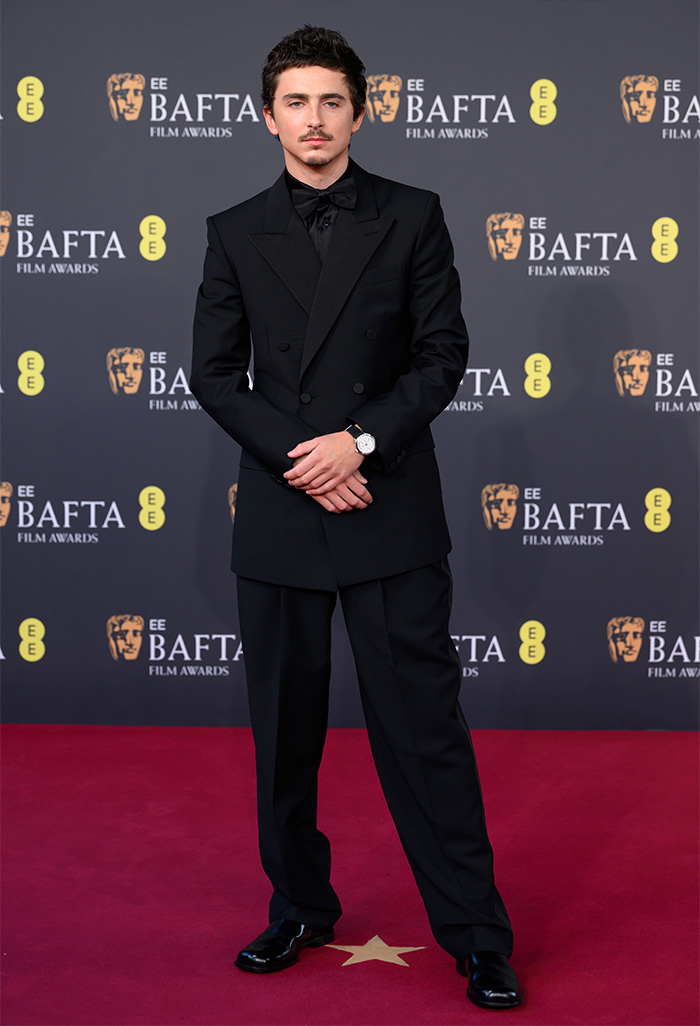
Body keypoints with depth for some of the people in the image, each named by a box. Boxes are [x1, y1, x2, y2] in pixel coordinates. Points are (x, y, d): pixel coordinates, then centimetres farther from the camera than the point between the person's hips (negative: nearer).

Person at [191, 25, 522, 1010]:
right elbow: (214, 371, 3)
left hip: (392, 512, -2)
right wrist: (300, 460, -10)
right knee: (284, 728, 11)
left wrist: (361, 438, -13)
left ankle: (476, 936, 10)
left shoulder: (412, 217, 3)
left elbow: (444, 352, 0)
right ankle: (301, 907, 28)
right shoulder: (235, 233, 7)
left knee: (425, 725, 0)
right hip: (278, 514, 2)